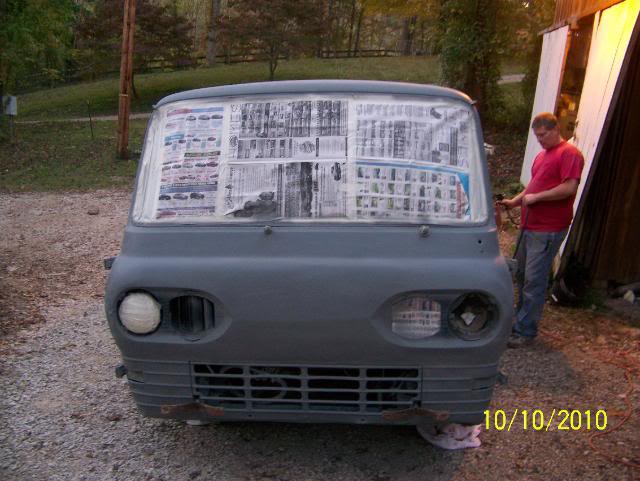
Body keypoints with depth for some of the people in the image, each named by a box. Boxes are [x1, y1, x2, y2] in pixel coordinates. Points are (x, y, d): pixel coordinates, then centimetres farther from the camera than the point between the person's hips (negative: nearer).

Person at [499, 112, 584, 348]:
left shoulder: (569, 153, -8)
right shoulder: (541, 155, 19)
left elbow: (570, 188, -19)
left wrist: (536, 197, -15)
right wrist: (515, 201, 12)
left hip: (548, 229, -9)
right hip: (529, 225, 9)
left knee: (534, 280, -7)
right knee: (521, 274, 15)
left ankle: (525, 331, -1)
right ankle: (521, 317, 29)